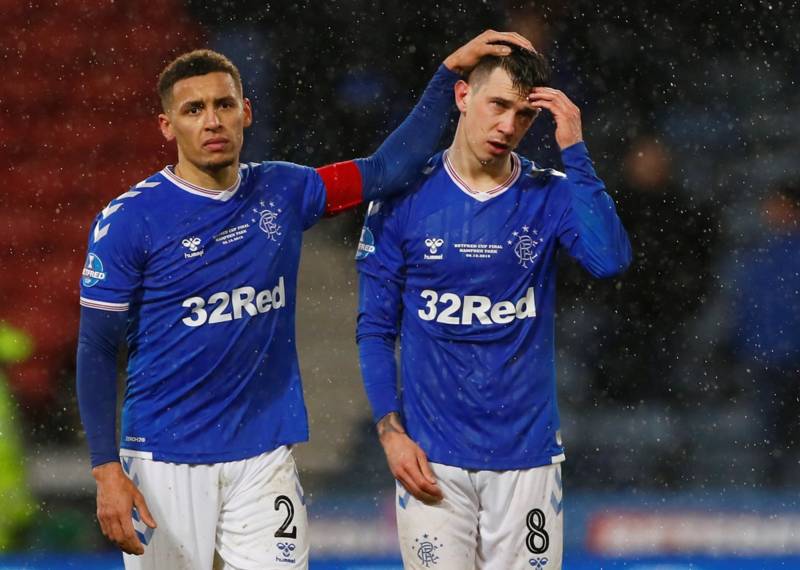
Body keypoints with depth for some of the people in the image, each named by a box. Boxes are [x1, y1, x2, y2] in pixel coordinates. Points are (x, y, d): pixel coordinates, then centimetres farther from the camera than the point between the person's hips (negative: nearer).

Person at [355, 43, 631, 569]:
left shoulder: (551, 197, 3)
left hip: (529, 456, 1)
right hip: (432, 457, -1)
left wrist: (574, 151, -15)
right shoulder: (405, 200, 1)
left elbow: (610, 260, -17)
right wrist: (391, 432, -6)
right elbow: (376, 328, 5)